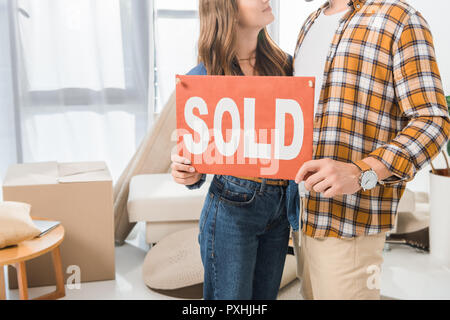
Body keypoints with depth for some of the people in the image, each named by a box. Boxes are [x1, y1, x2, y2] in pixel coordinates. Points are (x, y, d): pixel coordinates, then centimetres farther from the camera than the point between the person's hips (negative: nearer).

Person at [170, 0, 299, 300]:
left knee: (266, 296, 17)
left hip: (279, 209, 5)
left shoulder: (283, 63, 3)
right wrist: (189, 174, -23)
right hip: (231, 210, -4)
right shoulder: (202, 78, -8)